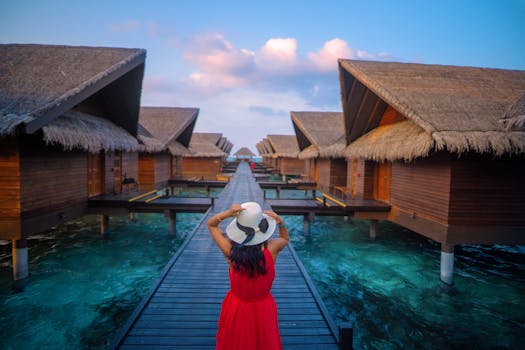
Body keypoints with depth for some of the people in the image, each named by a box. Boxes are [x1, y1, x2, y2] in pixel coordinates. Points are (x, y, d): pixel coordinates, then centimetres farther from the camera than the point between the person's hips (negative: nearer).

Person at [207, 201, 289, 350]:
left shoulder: (230, 251, -26)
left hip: (236, 308, 0)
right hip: (263, 310, 0)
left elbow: (211, 224, -9)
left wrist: (228, 213, -27)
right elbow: (285, 238, 1)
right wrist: (280, 222, -16)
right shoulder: (271, 249, -25)